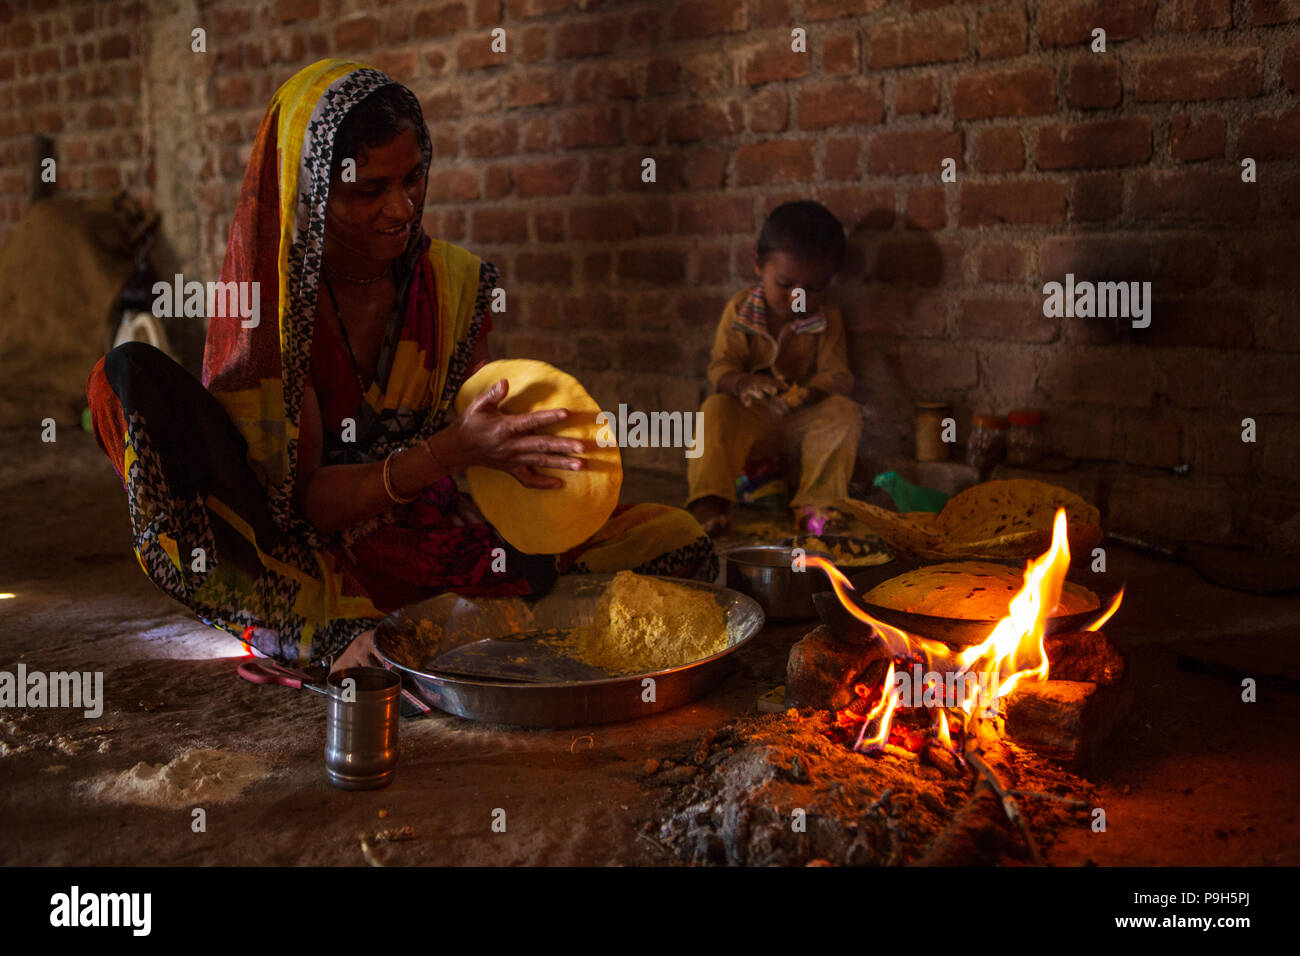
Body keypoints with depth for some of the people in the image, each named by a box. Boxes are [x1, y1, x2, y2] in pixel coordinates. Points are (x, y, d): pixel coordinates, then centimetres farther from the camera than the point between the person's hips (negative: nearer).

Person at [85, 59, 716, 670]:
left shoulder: (456, 283, 2)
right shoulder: (267, 302, -9)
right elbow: (308, 500, -12)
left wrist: (510, 449, -19)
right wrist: (450, 450, -27)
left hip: (441, 538, 2)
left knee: (675, 537, -16)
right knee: (133, 371, -23)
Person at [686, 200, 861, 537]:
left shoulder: (826, 318, -3)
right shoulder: (740, 309, -5)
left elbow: (837, 374, -10)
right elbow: (721, 366, -8)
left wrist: (810, 392, -34)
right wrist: (741, 384, -34)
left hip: (803, 417, 1)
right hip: (750, 414, -1)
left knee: (845, 412, -26)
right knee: (715, 409, -29)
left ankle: (816, 503, -29)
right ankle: (709, 501, -32)